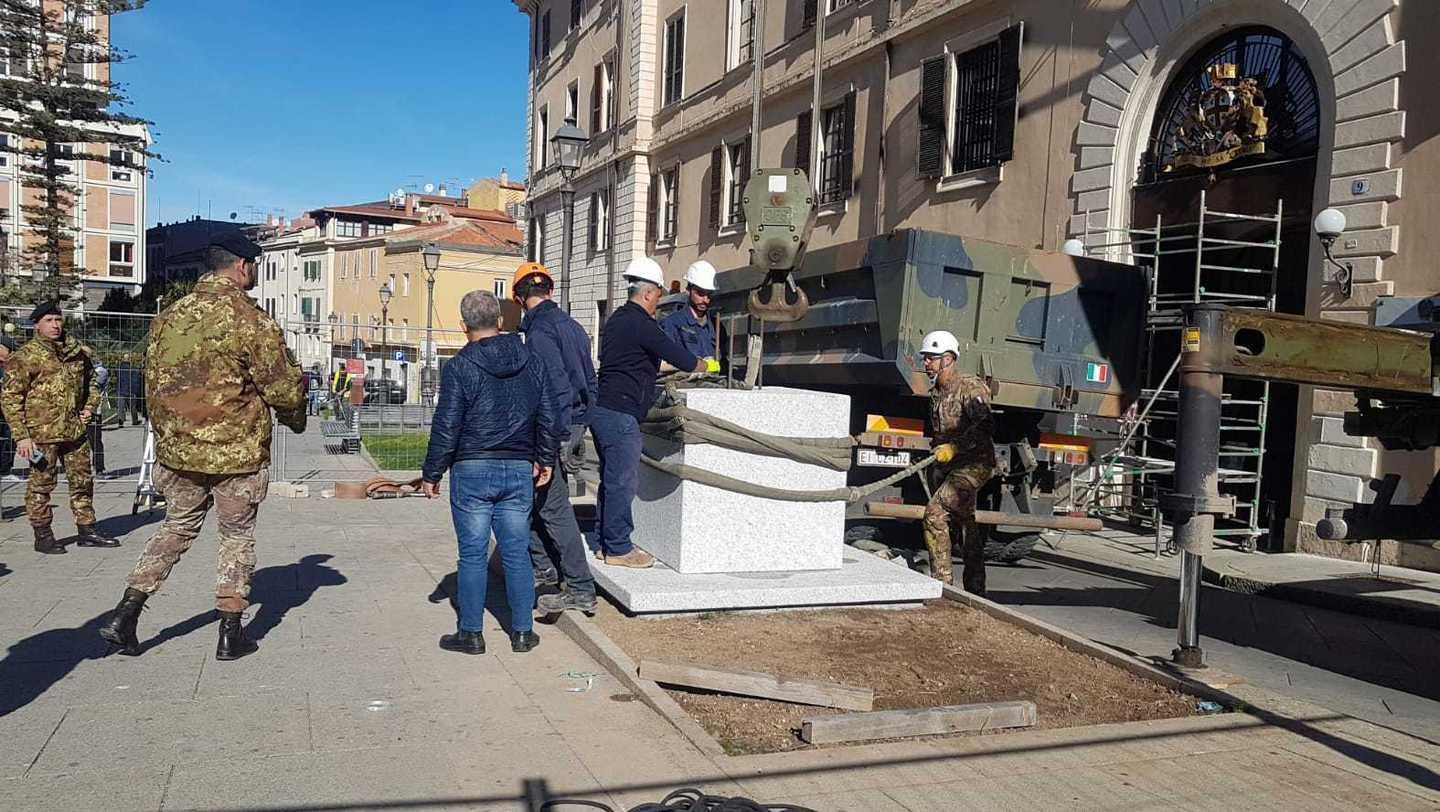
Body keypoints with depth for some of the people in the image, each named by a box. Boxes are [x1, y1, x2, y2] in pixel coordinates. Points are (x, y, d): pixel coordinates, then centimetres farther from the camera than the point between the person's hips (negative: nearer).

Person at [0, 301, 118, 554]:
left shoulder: (77, 351, 9)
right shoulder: (26, 356, -8)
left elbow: (91, 381, 28)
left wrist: (90, 406, 11)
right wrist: (21, 435, -14)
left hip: (75, 431, 6)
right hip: (42, 433, -5)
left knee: (83, 481, 11)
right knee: (41, 485, 3)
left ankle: (87, 530, 22)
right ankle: (43, 536, 15)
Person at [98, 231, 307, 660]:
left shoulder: (168, 317, 5)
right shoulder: (251, 320, -15)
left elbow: (153, 385, 12)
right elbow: (285, 387, -11)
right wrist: (296, 419, 10)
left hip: (178, 450, 5)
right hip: (237, 453, -5)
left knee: (176, 528, 21)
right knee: (237, 539, 9)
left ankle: (125, 615, 16)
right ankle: (230, 633, 14)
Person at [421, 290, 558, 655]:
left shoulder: (460, 367, -8)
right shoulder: (532, 361, 5)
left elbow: (446, 427, -8)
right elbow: (549, 419, 9)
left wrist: (431, 474, 1)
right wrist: (545, 459, 21)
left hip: (472, 471, -4)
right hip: (520, 471, 4)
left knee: (473, 554, 4)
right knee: (517, 552, 9)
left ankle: (471, 633, 12)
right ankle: (522, 632, 15)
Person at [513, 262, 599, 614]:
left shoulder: (539, 329, -13)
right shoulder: (571, 325, 15)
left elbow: (557, 383, -22)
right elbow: (590, 380, 17)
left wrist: (560, 439, -21)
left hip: (554, 428, -9)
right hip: (575, 423, 9)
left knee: (554, 506, -5)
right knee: (534, 494, 21)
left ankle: (581, 590, -3)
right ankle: (542, 566, 31)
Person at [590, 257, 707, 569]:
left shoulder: (617, 319, 18)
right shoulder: (640, 324, -13)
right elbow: (677, 356, -10)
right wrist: (705, 367, 7)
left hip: (602, 409, 10)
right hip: (620, 413, -10)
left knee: (611, 480, 15)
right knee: (622, 482, -4)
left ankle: (606, 543, 21)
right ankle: (618, 548, 2)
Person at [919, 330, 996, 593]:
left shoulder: (971, 388, -14)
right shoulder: (936, 393, 13)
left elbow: (985, 426, -28)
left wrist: (954, 447, -33)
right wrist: (938, 467, 25)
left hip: (973, 465, -9)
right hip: (950, 468, 9)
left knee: (934, 513, -19)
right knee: (965, 525, 12)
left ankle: (942, 580, -13)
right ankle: (975, 589, 21)